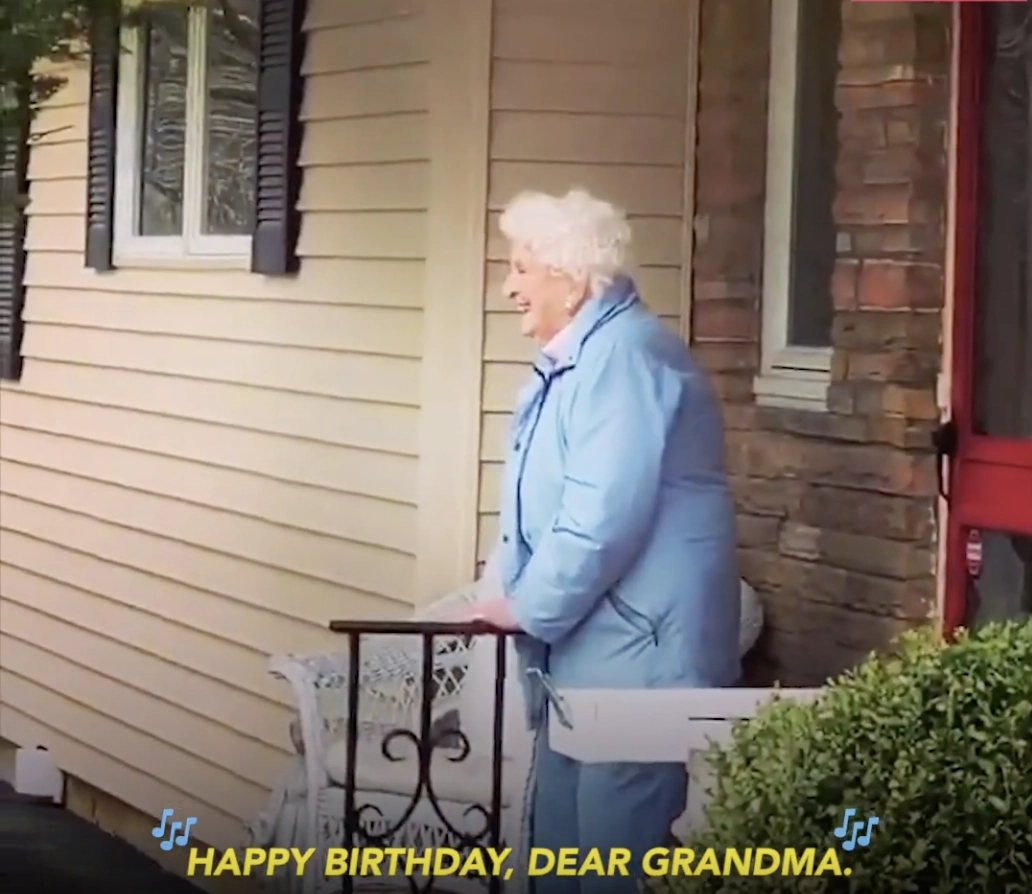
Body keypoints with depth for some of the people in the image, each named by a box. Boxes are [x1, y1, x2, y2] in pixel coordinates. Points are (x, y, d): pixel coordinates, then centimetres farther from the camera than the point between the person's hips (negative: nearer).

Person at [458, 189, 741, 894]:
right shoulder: (577, 360, 16)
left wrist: (529, 607, -13)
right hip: (584, 652, 11)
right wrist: (518, 595, 11)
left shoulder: (624, 357, -18)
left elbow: (603, 519, -25)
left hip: (634, 656, -11)